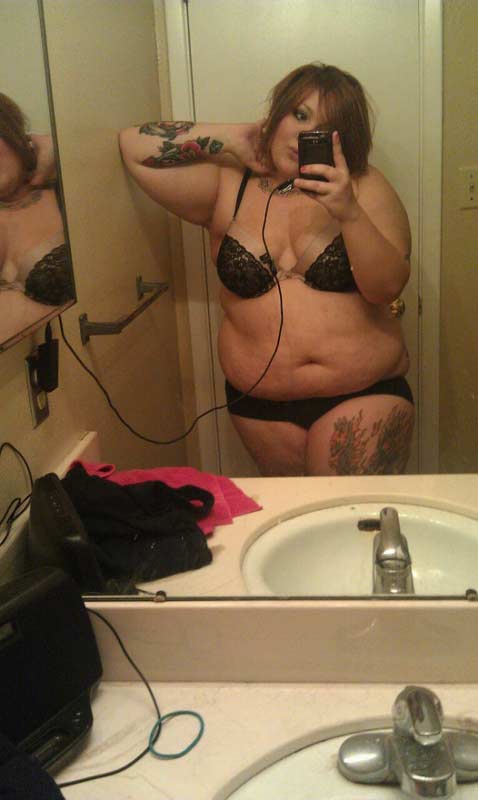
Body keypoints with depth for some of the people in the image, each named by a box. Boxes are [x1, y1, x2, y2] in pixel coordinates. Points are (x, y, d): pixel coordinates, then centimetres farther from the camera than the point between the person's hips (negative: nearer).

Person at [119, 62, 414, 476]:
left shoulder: (364, 187, 0)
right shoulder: (229, 190, 3)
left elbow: (388, 288, -10)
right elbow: (134, 146, -1)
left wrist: (349, 212, -25)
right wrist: (230, 138, -3)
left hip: (363, 395, -1)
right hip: (260, 404, 2)